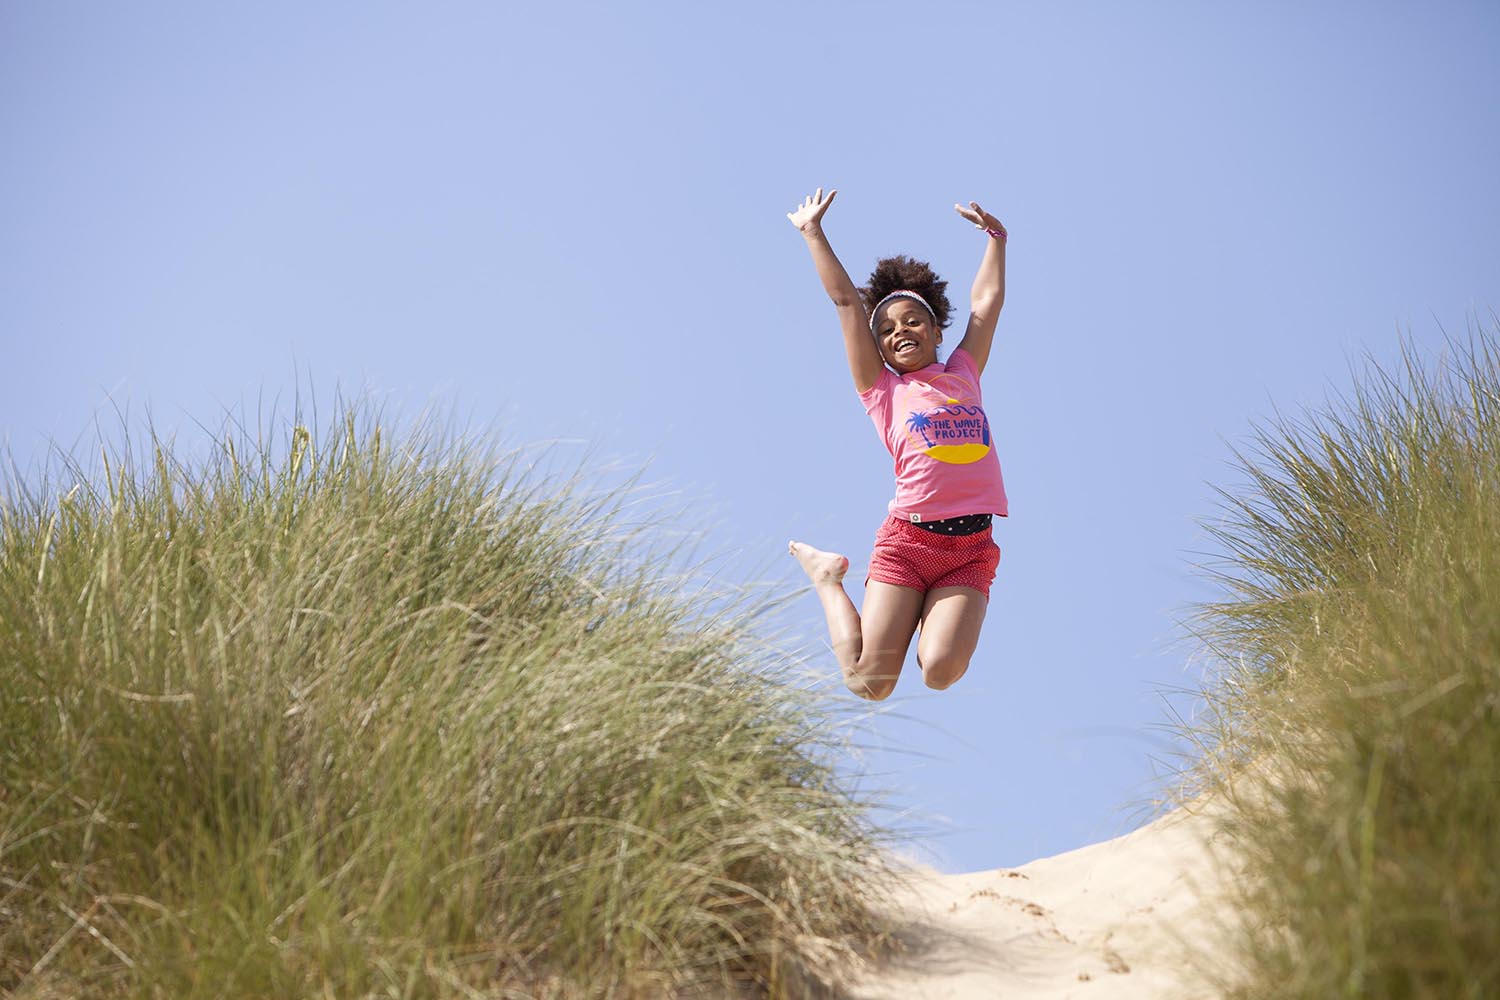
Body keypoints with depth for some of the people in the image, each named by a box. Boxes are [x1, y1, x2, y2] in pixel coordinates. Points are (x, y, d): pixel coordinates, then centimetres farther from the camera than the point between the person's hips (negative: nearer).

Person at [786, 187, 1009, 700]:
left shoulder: (963, 375, 18)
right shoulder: (882, 389, 10)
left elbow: (987, 301, 26)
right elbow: (846, 301, 9)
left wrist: (994, 238, 35)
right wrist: (814, 233, 14)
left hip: (972, 547, 2)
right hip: (906, 540, -2)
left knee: (940, 672, -19)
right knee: (869, 681, -7)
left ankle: (937, 609, 16)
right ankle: (828, 579, 21)